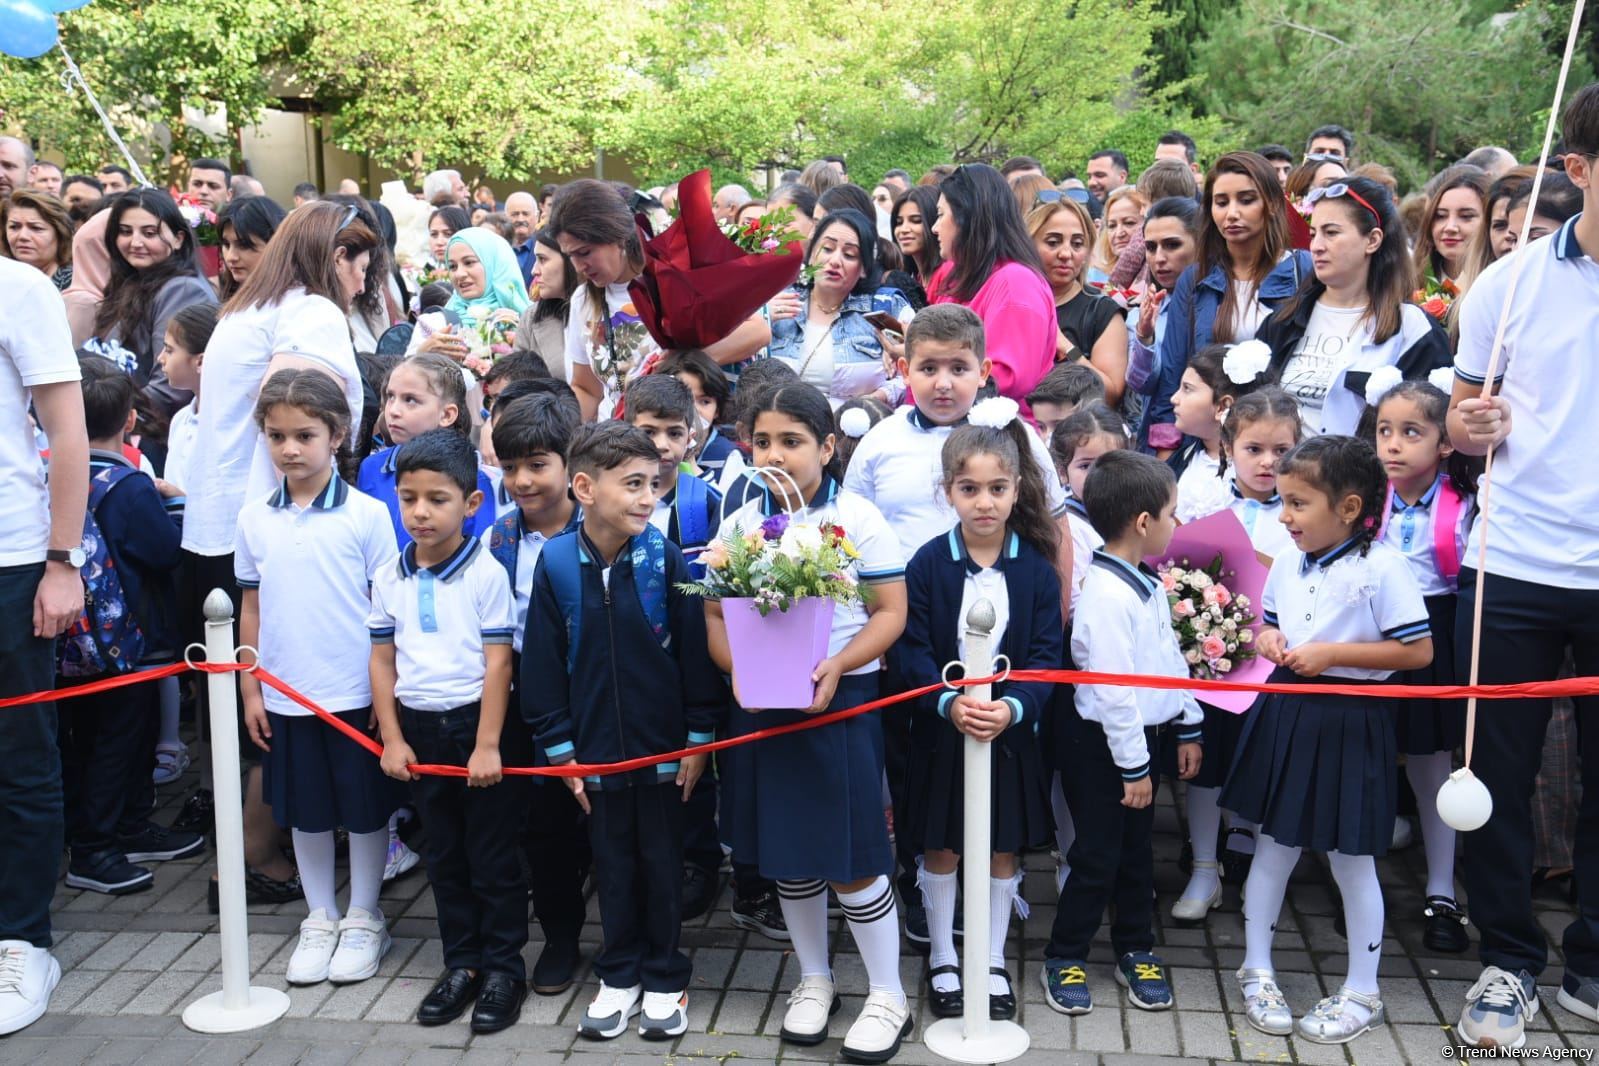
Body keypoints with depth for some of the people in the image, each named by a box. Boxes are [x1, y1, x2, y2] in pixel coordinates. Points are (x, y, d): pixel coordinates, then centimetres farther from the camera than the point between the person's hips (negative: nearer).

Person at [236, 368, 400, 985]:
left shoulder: (366, 515, -8)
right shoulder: (255, 519, 2)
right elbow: (251, 608, 8)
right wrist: (250, 690, 6)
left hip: (356, 694, -3)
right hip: (286, 697, 3)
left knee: (366, 808, 8)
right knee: (305, 812, 14)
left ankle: (364, 919, 25)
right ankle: (319, 919, 29)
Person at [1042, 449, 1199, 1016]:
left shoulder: (1149, 585, 7)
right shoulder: (1106, 594, -24)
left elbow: (1171, 660, 16)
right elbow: (1112, 687, -24)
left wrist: (1186, 729, 17)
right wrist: (1133, 765, -20)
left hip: (1143, 734, 9)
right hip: (1099, 742, -9)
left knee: (1136, 847, 18)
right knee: (1097, 855, 2)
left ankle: (1135, 949, 31)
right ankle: (1065, 958, 17)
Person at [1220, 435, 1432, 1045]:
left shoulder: (1381, 568, -15)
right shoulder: (1287, 563, 4)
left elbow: (1419, 652, -16)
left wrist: (1332, 654, -19)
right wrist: (1268, 641, -5)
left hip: (1349, 725, -5)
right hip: (1285, 715, 6)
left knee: (1351, 861, 7)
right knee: (1273, 847, 13)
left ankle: (1361, 992, 23)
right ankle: (1256, 971, 28)